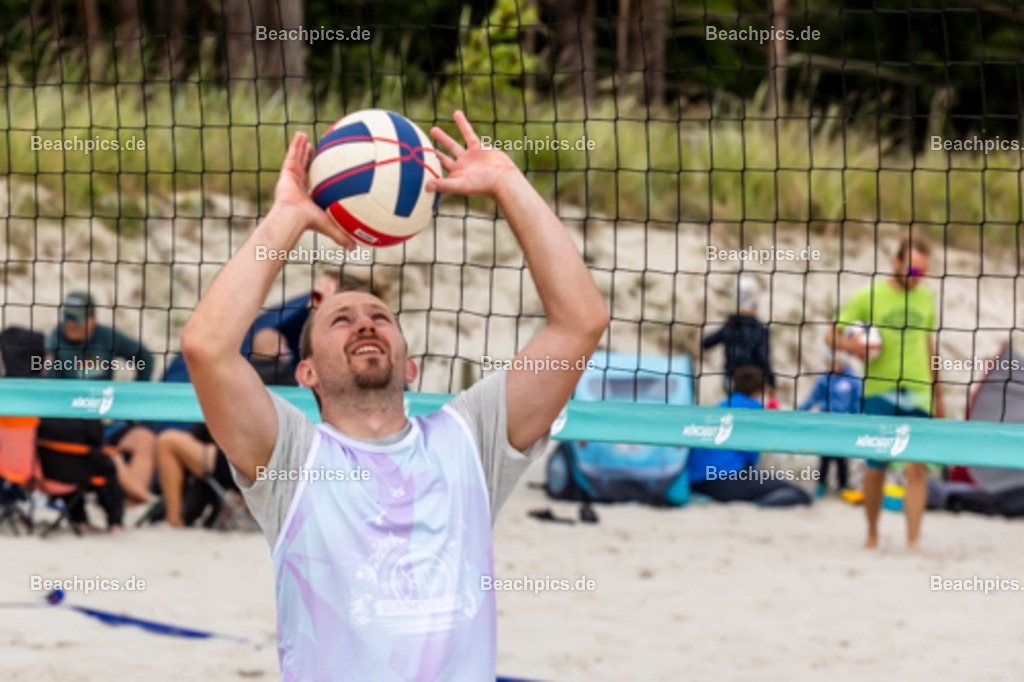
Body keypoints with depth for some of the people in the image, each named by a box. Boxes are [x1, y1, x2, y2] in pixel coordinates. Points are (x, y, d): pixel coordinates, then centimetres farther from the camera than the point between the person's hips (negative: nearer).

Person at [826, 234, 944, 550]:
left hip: (918, 394, 3)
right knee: (876, 468, 2)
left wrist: (938, 395, 24)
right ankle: (872, 534, 20)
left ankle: (913, 541, -10)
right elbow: (831, 336, 1)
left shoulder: (925, 298, 11)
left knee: (917, 468, -8)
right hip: (879, 393, -2)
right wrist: (851, 345, -21)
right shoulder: (869, 296, -2)